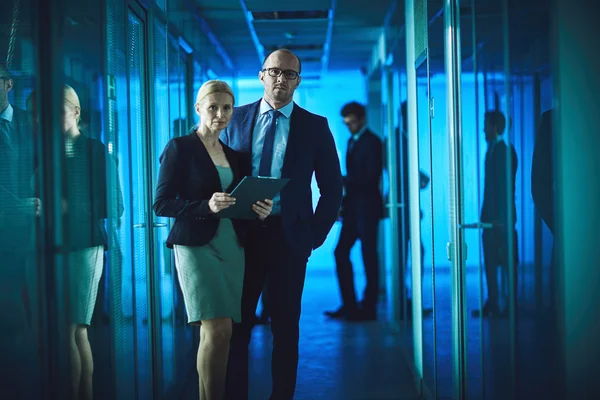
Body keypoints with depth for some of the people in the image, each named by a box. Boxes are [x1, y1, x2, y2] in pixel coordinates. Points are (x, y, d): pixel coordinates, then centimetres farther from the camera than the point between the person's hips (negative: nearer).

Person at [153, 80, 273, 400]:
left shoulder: (234, 154, 16)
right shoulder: (179, 148, -2)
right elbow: (161, 204, -8)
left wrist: (259, 212, -4)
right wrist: (206, 206, -21)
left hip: (233, 247, 5)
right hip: (197, 246, -5)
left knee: (215, 332, 3)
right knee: (217, 329, -15)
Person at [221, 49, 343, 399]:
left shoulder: (315, 126, 3)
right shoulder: (236, 119, 7)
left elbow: (333, 187, 4)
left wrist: (315, 236, -4)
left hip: (289, 235, -1)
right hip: (242, 233, 1)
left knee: (285, 324, 7)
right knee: (237, 321, 4)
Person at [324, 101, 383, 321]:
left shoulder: (372, 142, -9)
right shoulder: (352, 141, 16)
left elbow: (372, 177, -17)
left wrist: (344, 181, -20)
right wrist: (342, 202, 8)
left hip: (367, 207, -8)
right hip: (352, 208, 8)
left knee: (369, 256, -2)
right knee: (341, 253, 5)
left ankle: (369, 308, 5)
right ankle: (349, 305, 11)